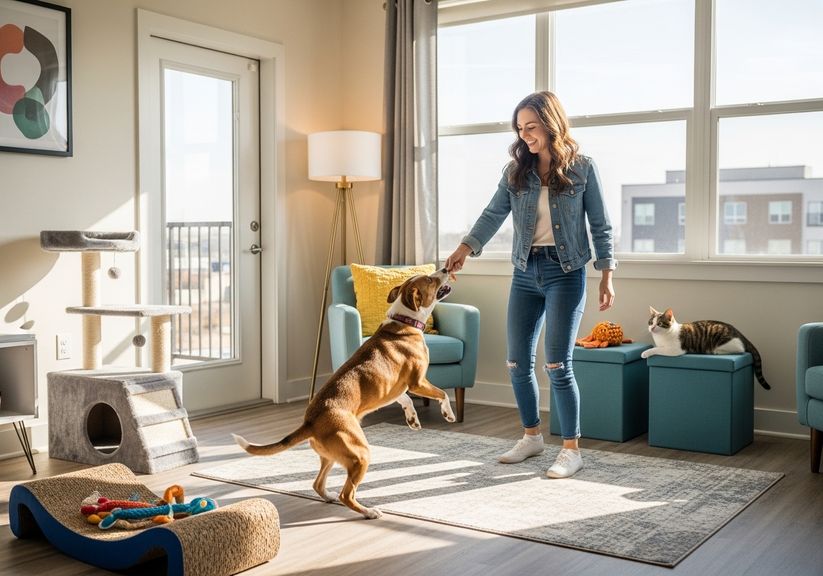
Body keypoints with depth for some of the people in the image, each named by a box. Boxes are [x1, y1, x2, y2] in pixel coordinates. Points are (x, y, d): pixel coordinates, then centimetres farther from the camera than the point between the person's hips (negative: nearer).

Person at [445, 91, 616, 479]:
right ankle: (531, 436, 28)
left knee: (557, 364, -9)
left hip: (565, 272, -4)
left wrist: (607, 276, -6)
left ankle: (571, 449, 6)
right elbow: (493, 215, -4)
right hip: (525, 272, 5)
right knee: (517, 363, 7)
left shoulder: (581, 168, -3)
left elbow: (600, 225, -1)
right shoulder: (515, 171, 6)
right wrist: (464, 249, -19)